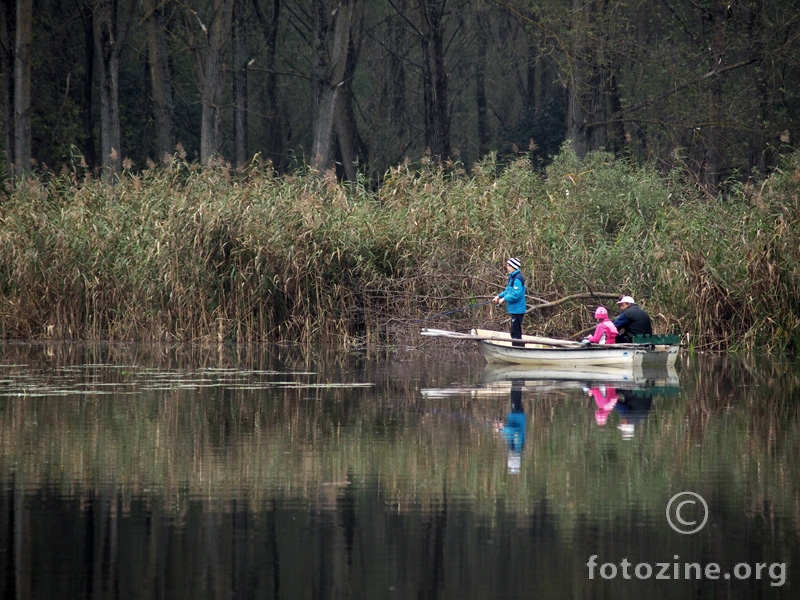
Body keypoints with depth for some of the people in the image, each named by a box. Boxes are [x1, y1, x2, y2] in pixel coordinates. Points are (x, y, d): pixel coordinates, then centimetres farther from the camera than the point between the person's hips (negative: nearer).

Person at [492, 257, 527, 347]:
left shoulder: (517, 279, -20)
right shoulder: (512, 277, 13)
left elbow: (516, 294, -26)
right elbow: (508, 291, 21)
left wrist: (504, 299, -16)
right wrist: (499, 296, 9)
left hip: (517, 309, -11)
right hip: (514, 309, 11)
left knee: (515, 333, -7)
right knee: (515, 333, 18)